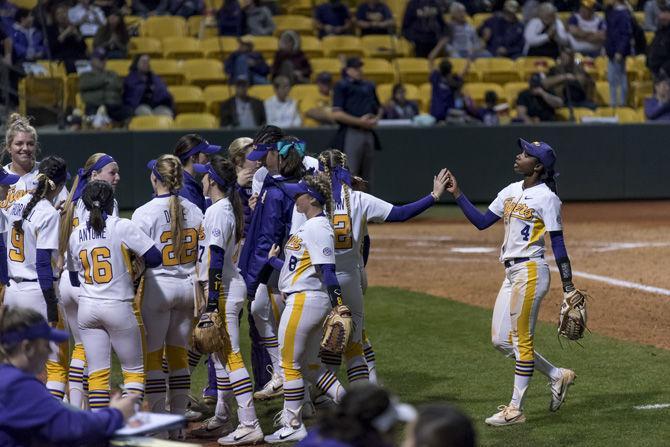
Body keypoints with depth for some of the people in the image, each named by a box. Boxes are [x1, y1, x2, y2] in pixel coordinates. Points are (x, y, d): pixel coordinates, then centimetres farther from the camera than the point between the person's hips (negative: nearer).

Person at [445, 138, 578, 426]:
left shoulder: (546, 197, -11)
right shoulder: (511, 191, 12)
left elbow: (558, 245, -12)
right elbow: (481, 222, 14)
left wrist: (568, 288, -14)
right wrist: (456, 194, 7)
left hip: (530, 272, -9)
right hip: (511, 273, 9)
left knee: (522, 340, -3)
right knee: (501, 340, 10)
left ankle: (516, 409, 3)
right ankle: (557, 376, 24)